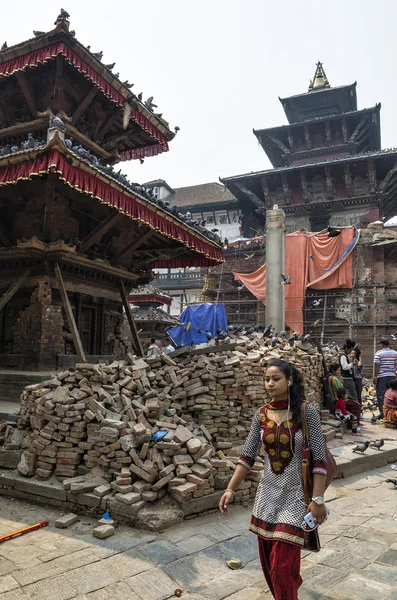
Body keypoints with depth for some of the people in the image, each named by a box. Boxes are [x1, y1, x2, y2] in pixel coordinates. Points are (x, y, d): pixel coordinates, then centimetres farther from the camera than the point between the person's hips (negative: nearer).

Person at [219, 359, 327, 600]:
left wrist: (318, 499, -16)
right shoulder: (261, 414, -2)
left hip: (295, 494, -4)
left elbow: (319, 458, -13)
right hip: (268, 492, 5)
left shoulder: (307, 411, -14)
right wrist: (230, 489, -4)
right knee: (268, 559, 17)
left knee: (283, 563, -2)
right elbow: (248, 456, 1)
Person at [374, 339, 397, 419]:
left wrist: (375, 377, -7)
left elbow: (377, 366, -10)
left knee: (381, 395, 2)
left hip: (381, 376, -4)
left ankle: (382, 413, 1)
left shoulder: (379, 353, -6)